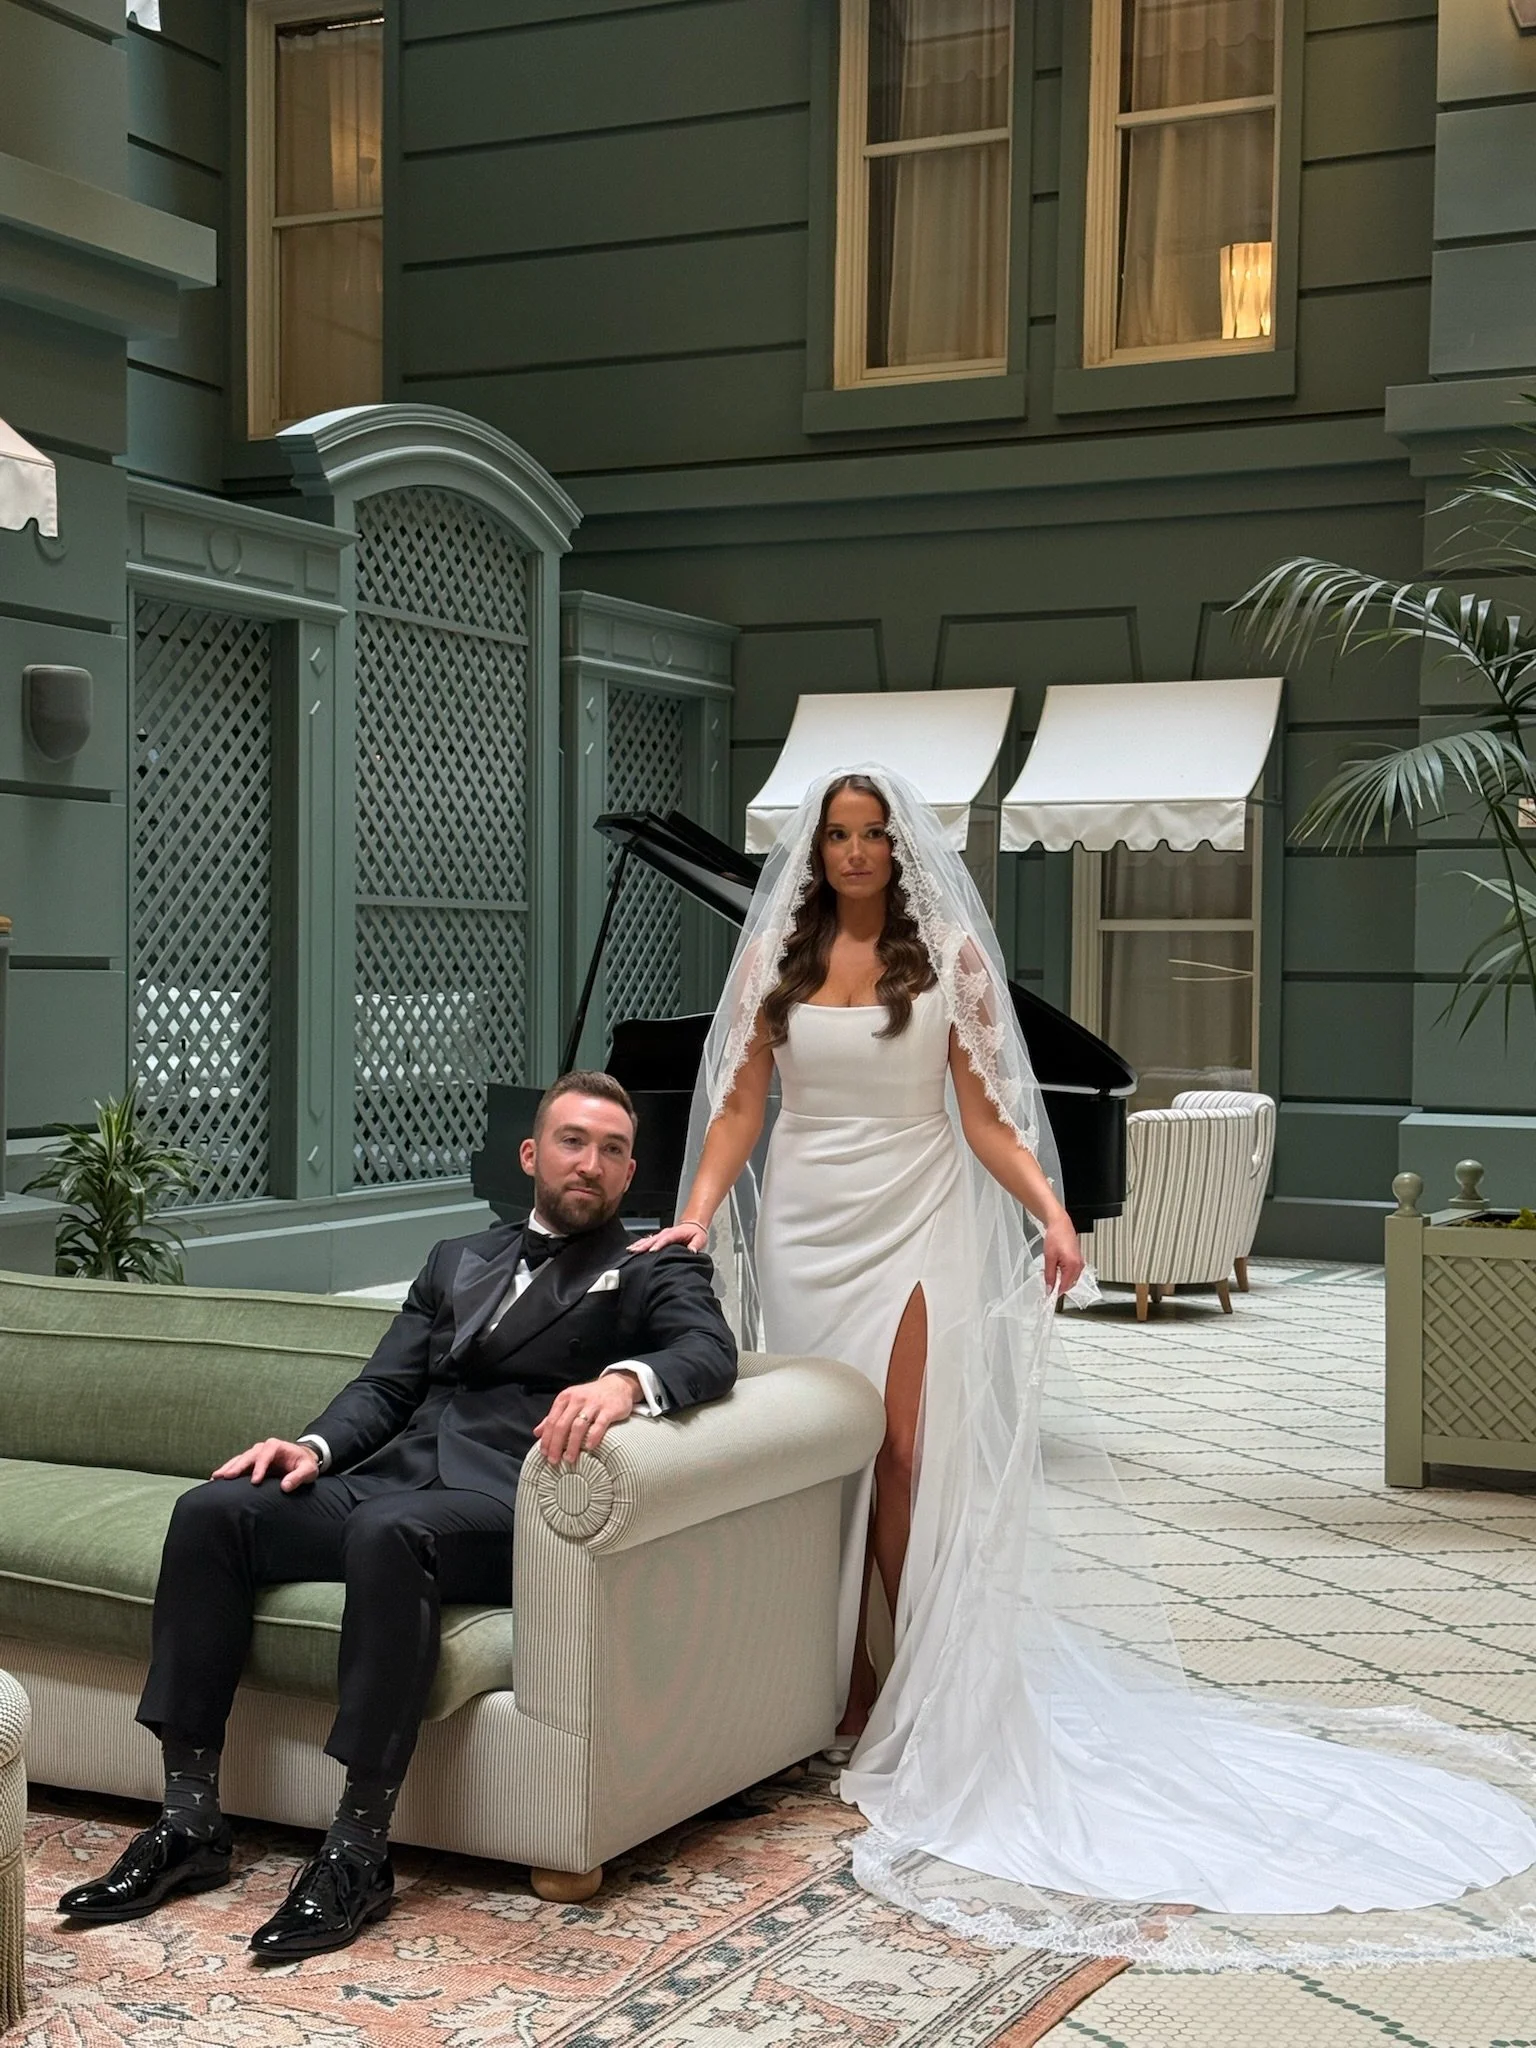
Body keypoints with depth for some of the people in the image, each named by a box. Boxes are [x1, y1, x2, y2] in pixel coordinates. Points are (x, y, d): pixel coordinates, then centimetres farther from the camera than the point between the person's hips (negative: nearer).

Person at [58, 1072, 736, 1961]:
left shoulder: (658, 1271, 13)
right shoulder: (458, 1262, 29)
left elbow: (711, 1350, -9)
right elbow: (385, 1386, 20)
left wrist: (627, 1378, -32)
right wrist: (316, 1447, -2)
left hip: (503, 1501, -6)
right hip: (389, 1476, 6)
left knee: (387, 1532, -37)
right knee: (211, 1510, -18)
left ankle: (359, 1853, -31)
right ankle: (191, 1824, -14)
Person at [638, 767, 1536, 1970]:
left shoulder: (950, 955, 1)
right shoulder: (774, 956, 6)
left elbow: (984, 1115, -3)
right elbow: (738, 1106, 3)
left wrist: (1051, 1210, -16)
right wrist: (698, 1213, -11)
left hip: (914, 1227, -2)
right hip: (805, 1226, 2)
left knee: (907, 1458, -9)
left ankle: (927, 1693, 2)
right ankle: (846, 1683, 17)